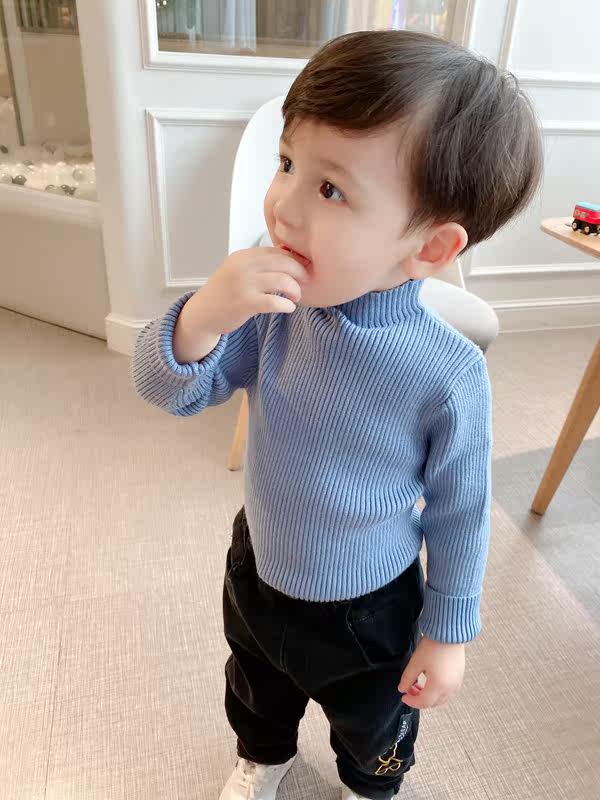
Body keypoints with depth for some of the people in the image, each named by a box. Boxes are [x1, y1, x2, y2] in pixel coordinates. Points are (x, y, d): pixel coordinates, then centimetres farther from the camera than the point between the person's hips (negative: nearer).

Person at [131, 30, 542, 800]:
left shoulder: (448, 374, -31)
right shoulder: (274, 304, -21)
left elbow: (458, 511, -17)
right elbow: (167, 390, -17)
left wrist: (447, 632, -4)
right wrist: (205, 313, -38)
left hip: (368, 611, -3)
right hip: (256, 568, 4)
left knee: (373, 732, 29)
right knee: (255, 693, 34)